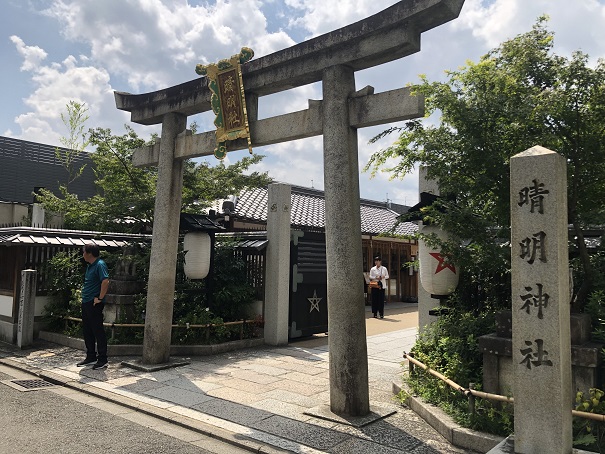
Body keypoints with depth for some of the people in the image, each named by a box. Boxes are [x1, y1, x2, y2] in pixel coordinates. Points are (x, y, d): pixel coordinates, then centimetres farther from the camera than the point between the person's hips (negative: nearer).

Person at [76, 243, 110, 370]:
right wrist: (84, 294, 17)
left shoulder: (100, 265, -16)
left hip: (94, 304, -10)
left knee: (98, 331, -3)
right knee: (87, 331, 15)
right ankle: (91, 357, 25)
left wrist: (100, 298, -23)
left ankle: (103, 360, 4)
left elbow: (105, 281, -27)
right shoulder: (89, 266, 14)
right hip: (86, 302, 10)